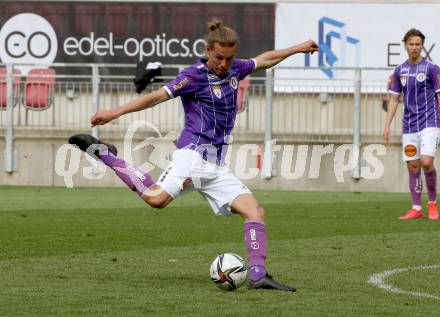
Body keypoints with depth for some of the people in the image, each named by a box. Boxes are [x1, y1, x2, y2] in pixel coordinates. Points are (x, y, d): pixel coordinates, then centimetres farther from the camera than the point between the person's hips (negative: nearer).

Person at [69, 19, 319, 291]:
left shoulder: (234, 69, 14)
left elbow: (264, 60, 33)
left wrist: (298, 49, 41)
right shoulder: (195, 76, -7)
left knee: (255, 211, -6)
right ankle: (101, 151, -15)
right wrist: (116, 113, -19)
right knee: (157, 199, -29)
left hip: (217, 166, 7)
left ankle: (258, 275, -9)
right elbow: (158, 96, -12)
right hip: (193, 154, -7)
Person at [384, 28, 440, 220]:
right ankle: (416, 209, 9)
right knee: (413, 166, 3)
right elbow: (394, 99, 14)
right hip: (409, 125, 5)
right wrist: (387, 125, 8)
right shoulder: (400, 71, 9)